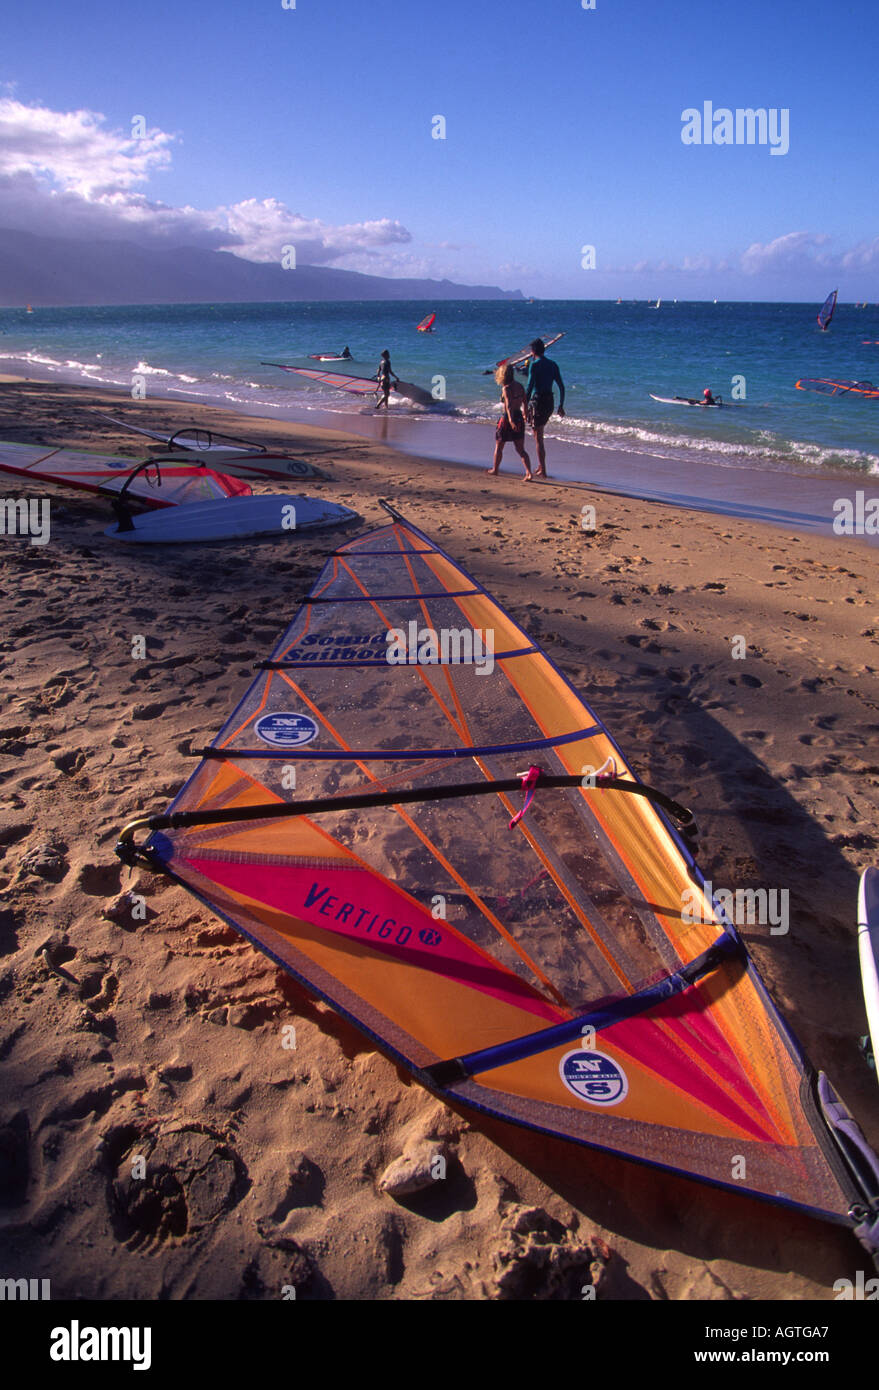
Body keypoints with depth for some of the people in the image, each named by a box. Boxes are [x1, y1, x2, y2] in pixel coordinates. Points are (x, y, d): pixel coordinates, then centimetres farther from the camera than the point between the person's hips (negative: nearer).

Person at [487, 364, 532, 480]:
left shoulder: (506, 388, -14)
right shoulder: (520, 386, 6)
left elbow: (509, 405, -28)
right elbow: (524, 401, 17)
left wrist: (511, 420, -39)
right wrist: (524, 413, 36)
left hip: (508, 418, -6)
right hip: (519, 417, 6)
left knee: (499, 447, 15)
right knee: (521, 450, 6)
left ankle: (494, 469, 30)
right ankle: (529, 473, -9)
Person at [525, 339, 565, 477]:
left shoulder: (534, 365, -9)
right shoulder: (553, 364, 11)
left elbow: (529, 387, -15)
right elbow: (561, 387, 11)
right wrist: (561, 406, 18)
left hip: (538, 401, -7)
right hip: (550, 402, 7)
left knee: (538, 437, -1)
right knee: (538, 433, 21)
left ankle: (543, 471, -1)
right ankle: (540, 466, 22)